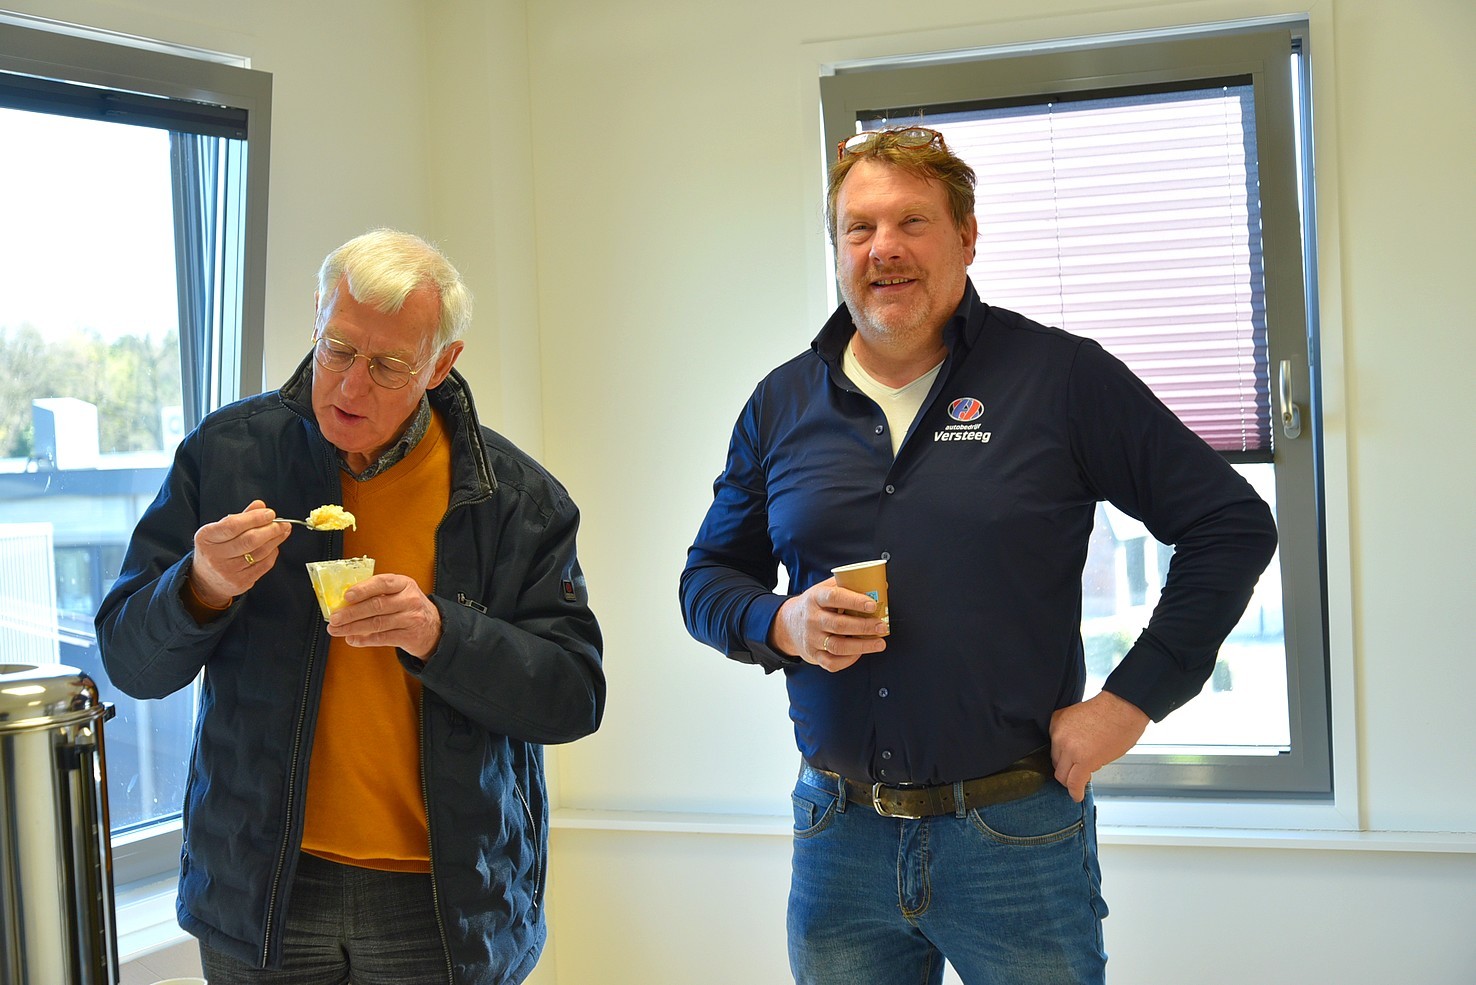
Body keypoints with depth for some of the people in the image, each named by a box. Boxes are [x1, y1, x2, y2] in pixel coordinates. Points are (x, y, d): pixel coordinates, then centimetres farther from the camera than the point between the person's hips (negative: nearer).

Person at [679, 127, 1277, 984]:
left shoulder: (1062, 377, -5)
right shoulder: (783, 404, 7)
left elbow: (1233, 524, -3)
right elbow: (707, 578, 14)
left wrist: (1133, 697, -8)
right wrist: (781, 624, -8)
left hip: (1018, 839, -3)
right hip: (838, 839, 3)